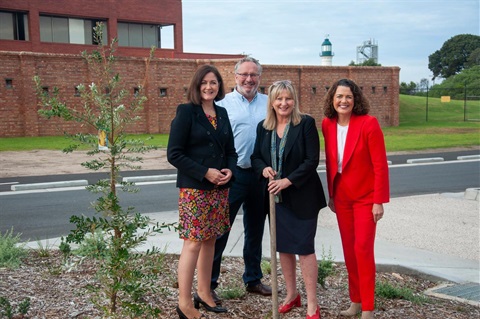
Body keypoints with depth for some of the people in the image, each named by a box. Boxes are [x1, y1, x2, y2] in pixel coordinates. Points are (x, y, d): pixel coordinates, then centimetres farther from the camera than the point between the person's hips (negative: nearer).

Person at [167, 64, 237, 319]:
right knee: (193, 242, -5)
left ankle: (204, 293, 25)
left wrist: (230, 170, -4)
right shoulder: (186, 112, -7)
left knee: (210, 240, 12)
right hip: (193, 188, -6)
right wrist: (205, 172, -18)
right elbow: (174, 154, -12)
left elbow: (230, 150, 17)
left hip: (219, 188, 6)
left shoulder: (222, 113, 12)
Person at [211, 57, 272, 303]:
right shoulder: (223, 104, -2)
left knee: (255, 230, 16)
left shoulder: (268, 104, 7)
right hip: (233, 174, -4)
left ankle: (253, 279, 31)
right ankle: (209, 284, 11)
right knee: (220, 229, 0)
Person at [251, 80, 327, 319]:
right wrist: (263, 169, -10)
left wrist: (288, 181, -21)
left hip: (302, 197, -5)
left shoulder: (306, 123, -9)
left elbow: (312, 160, -14)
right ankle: (292, 295, 31)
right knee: (283, 247, 13)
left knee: (304, 248, -2)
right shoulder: (263, 127, 6)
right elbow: (255, 156, 12)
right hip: (275, 197, 5)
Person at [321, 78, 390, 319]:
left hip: (365, 197, -5)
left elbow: (380, 164, -15)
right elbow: (330, 162, 7)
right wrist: (331, 194, 10)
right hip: (341, 197, 5)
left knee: (363, 249, -5)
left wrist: (379, 200, -16)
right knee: (348, 249, 10)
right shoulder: (327, 124, -1)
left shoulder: (368, 123, -16)